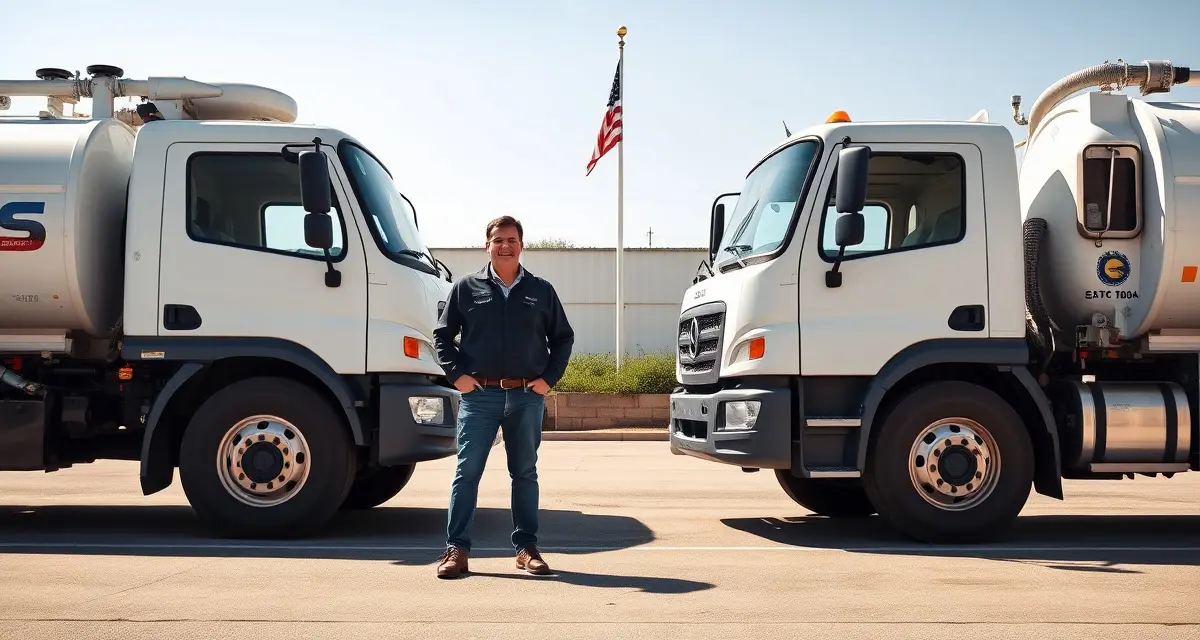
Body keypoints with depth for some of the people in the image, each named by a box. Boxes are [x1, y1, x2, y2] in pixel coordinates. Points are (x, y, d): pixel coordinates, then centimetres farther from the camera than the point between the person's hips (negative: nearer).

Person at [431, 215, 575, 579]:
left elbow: (563, 337, 14)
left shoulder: (541, 291, 8)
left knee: (525, 473, 9)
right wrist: (457, 374, -3)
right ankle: (457, 549, 2)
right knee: (467, 472, -3)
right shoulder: (467, 288, 5)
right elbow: (442, 335, 8)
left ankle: (527, 548, 17)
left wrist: (549, 378, 3)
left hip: (527, 396, 2)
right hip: (479, 395, -1)